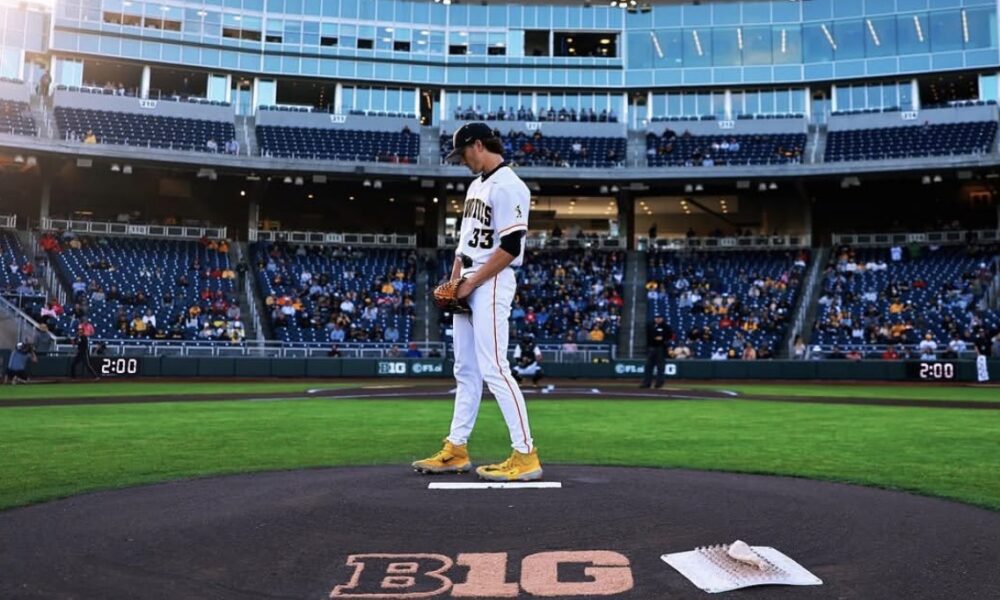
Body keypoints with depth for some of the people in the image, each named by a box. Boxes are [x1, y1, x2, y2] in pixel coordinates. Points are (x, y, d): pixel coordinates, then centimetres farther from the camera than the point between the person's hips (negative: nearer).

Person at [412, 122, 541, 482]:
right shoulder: (476, 184, 18)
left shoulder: (508, 185, -12)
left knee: (492, 368, -13)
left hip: (491, 284, -9)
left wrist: (471, 284, -15)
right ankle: (456, 450, 19)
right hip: (468, 286, 10)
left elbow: (510, 247, -19)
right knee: (465, 370, 11)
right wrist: (453, 283, 12)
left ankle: (525, 455, -8)